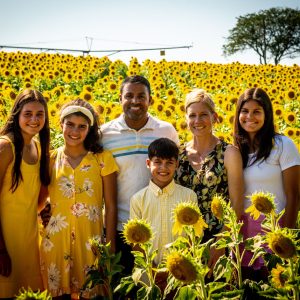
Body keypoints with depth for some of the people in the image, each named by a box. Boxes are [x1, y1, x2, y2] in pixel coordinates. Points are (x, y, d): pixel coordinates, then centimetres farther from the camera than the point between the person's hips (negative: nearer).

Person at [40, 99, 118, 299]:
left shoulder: (103, 159, -4)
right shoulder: (51, 159, 2)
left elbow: (111, 207, -1)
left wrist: (110, 248, -2)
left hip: (90, 242, -1)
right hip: (55, 242, 2)